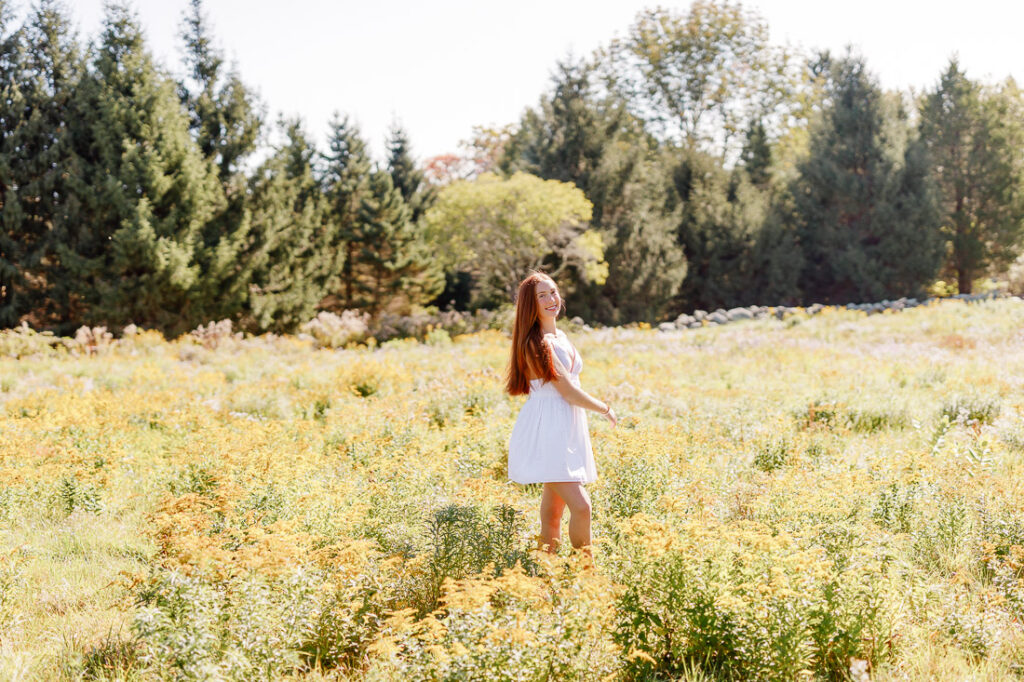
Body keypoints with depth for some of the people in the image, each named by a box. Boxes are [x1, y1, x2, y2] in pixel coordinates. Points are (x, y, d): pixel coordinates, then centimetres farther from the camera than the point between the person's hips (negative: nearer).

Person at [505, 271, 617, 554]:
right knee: (581, 507, -16)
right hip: (546, 433, -9)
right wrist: (605, 409, 1)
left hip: (568, 433, 9)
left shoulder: (560, 336, 14)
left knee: (553, 511, 10)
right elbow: (568, 391, -14)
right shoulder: (537, 343, -14)